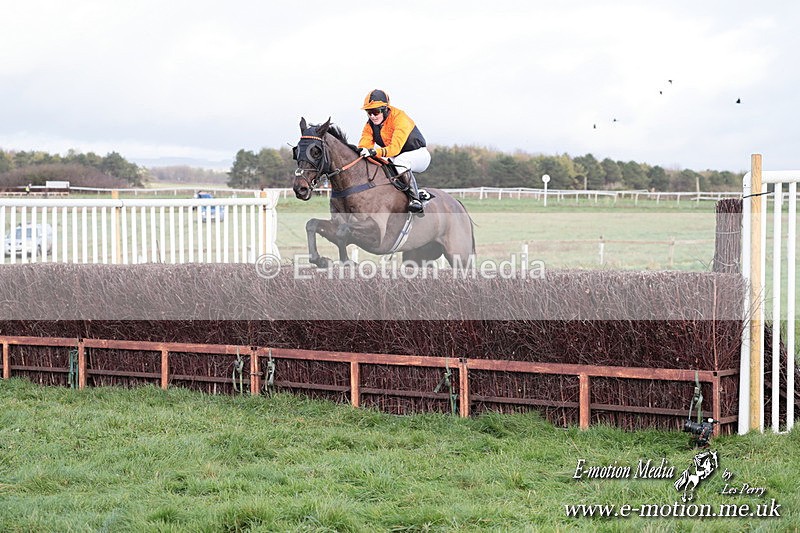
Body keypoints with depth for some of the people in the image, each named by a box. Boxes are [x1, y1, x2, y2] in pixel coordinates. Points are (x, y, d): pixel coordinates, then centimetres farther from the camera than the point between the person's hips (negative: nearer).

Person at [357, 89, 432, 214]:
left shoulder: (400, 118, -26)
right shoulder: (370, 124, -5)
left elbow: (395, 148, -38)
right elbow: (364, 146, -16)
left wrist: (374, 151, -54)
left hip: (418, 154, -8)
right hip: (394, 159, 8)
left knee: (400, 160, -38)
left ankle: (415, 199, -31)